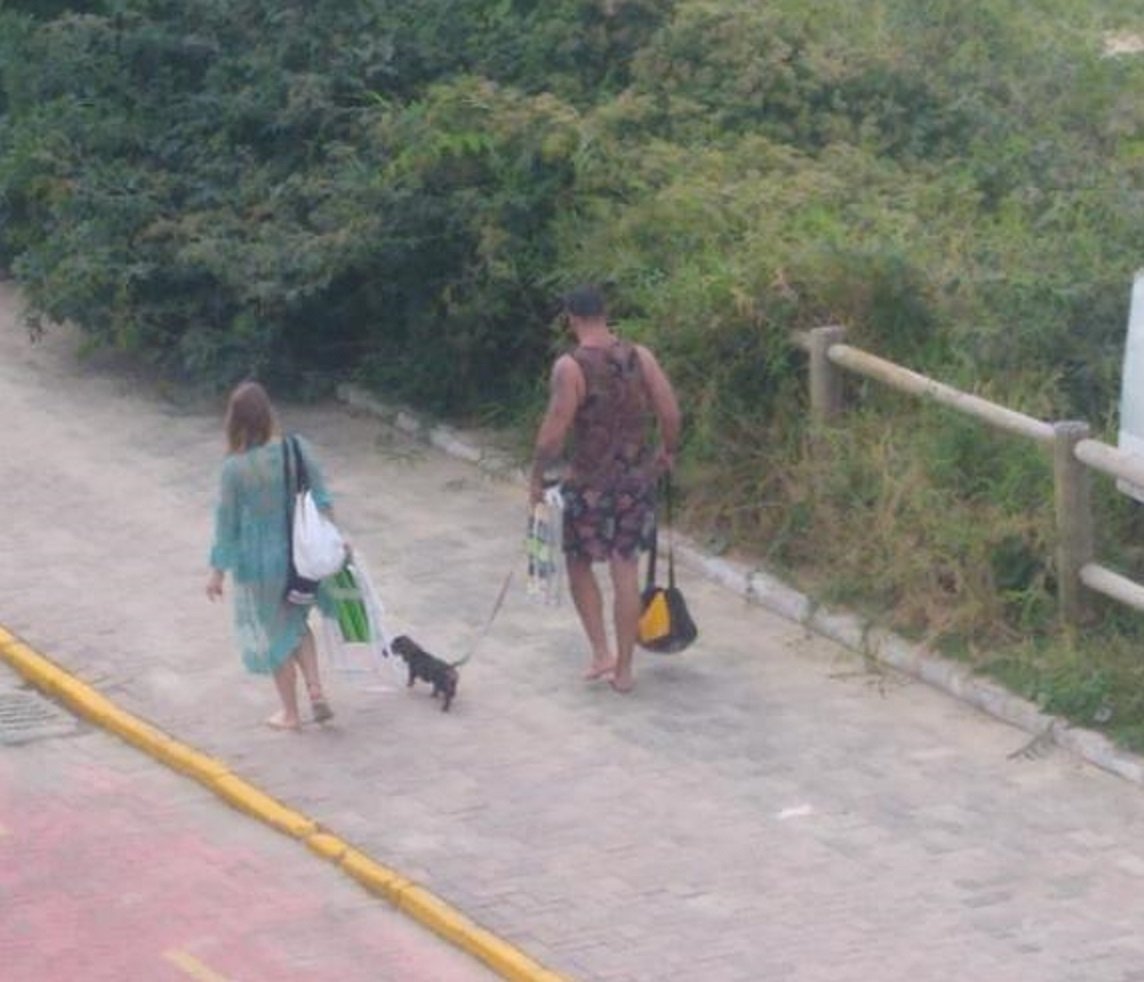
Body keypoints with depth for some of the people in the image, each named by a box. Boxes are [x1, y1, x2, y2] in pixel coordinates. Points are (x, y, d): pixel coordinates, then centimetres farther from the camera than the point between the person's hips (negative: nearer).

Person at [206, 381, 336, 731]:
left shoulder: (234, 468, -22)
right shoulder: (297, 449, -13)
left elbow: (226, 523, -12)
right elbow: (321, 499, -3)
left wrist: (218, 572, 0)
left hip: (258, 564, -3)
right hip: (300, 554, 3)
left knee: (275, 635, 16)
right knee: (296, 623, 27)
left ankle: (290, 712, 28)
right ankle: (316, 690, 13)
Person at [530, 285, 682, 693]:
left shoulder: (570, 367, -14)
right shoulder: (639, 356, -2)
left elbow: (555, 430, -16)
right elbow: (670, 411, -1)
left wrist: (537, 476, -3)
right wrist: (666, 452, 17)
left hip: (590, 481, -4)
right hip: (638, 479, 4)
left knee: (579, 563, 16)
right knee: (626, 570, 9)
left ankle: (601, 651, 8)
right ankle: (623, 669, 12)